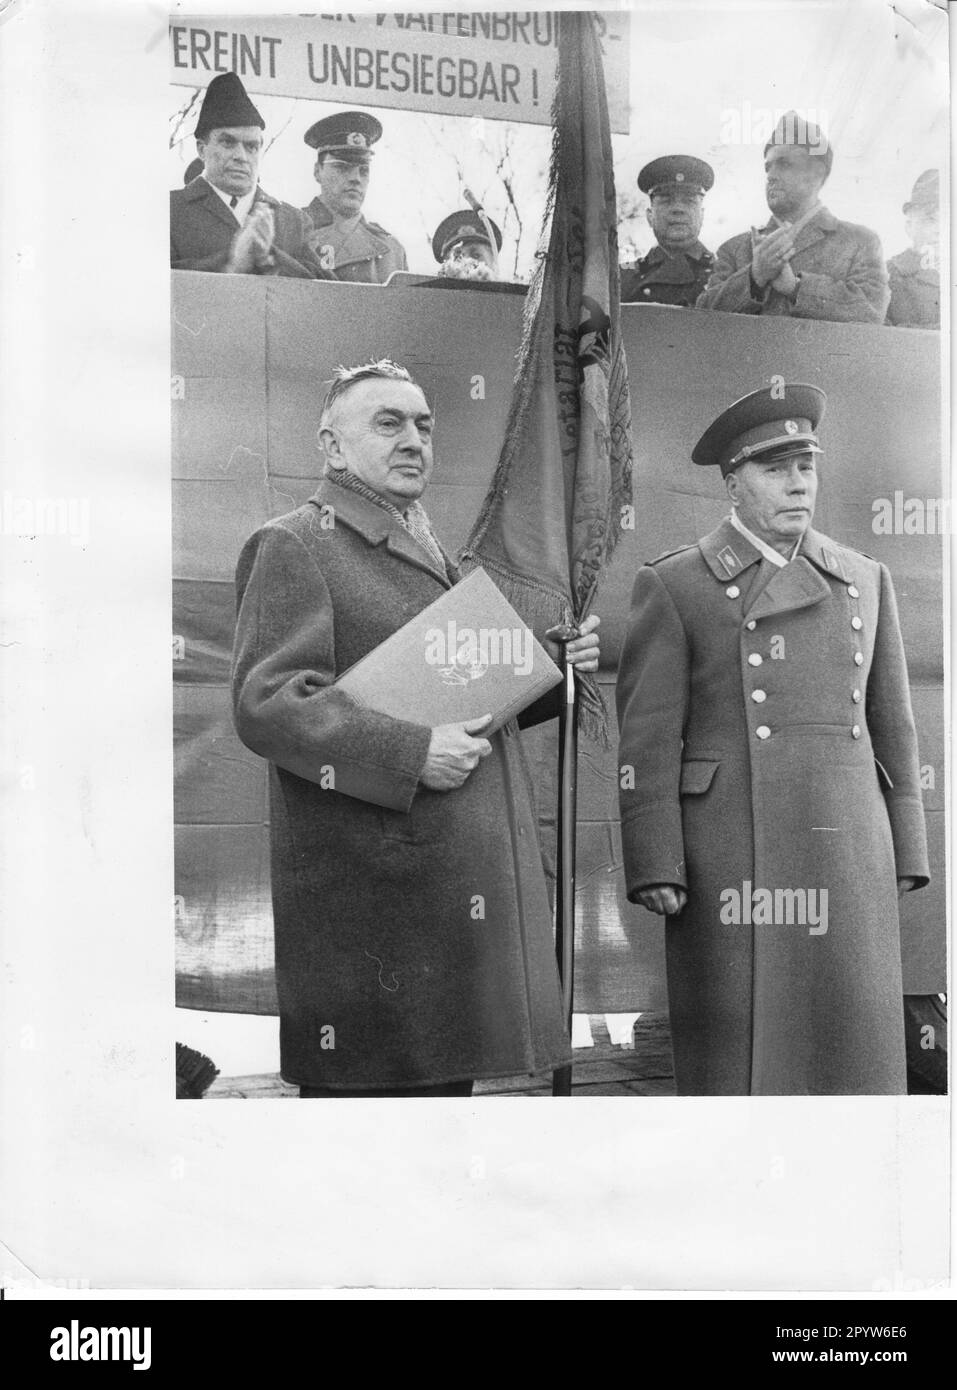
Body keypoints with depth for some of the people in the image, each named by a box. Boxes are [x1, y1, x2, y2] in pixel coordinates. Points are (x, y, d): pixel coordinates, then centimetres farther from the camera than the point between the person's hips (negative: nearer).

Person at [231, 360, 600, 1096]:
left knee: (445, 1074, 14)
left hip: (459, 885, 8)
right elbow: (266, 704, -15)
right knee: (363, 1086, -2)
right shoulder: (292, 547, -4)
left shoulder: (432, 552, 22)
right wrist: (412, 754, -22)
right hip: (369, 889, -8)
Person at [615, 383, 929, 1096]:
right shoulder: (673, 586, 1)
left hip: (846, 862, 4)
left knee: (854, 1049, 5)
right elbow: (647, 738, -4)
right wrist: (655, 870, -11)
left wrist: (906, 855, 11)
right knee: (735, 1060, 1)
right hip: (730, 867, -3)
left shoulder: (865, 580, 14)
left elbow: (893, 729, 15)